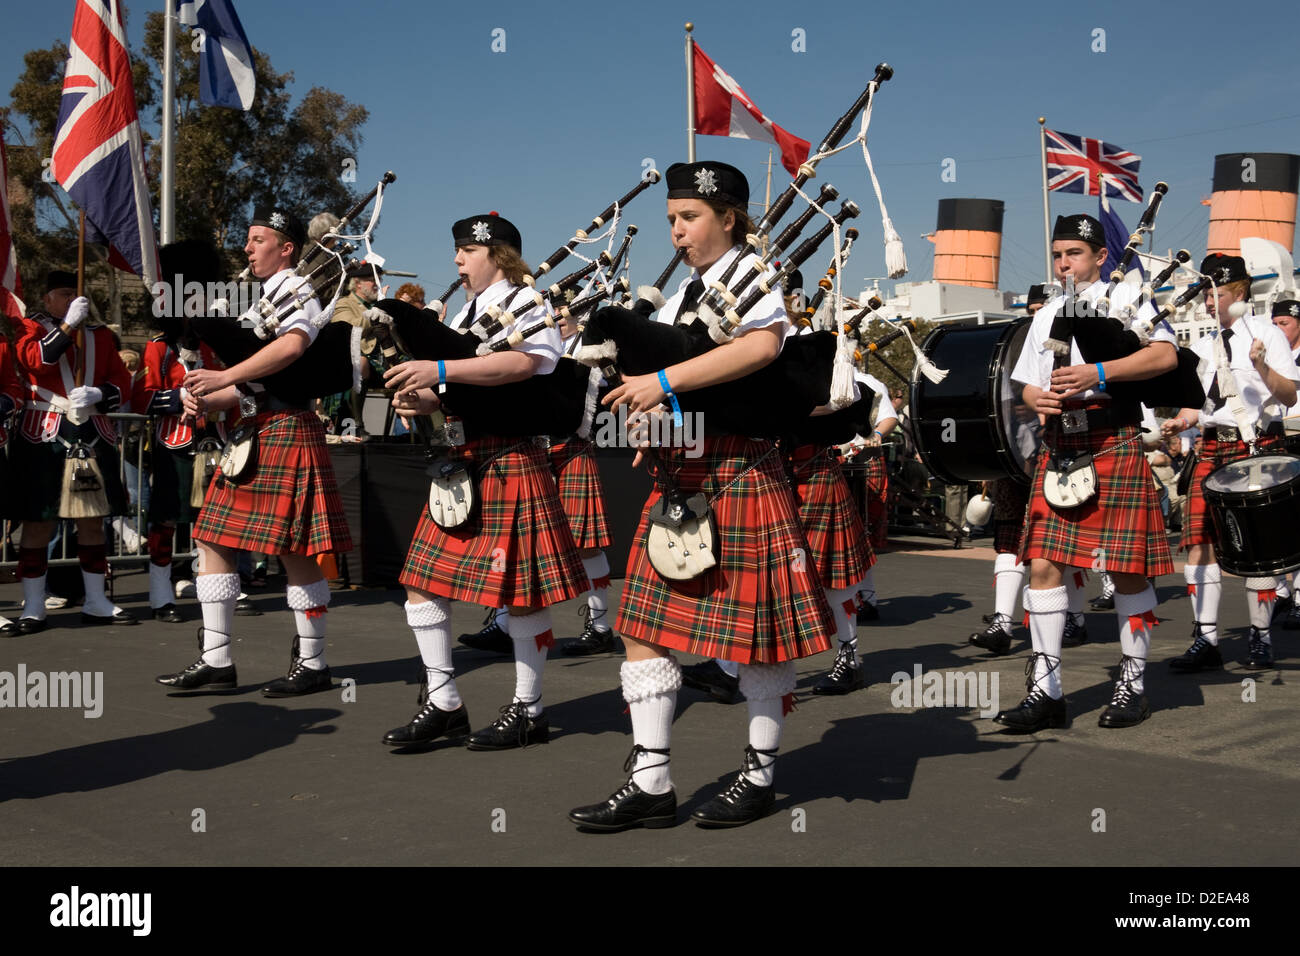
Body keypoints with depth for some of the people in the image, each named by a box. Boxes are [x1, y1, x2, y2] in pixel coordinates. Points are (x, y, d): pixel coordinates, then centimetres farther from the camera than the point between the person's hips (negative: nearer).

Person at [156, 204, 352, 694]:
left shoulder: (296, 291, -5)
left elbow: (292, 344, -28)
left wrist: (224, 376, -25)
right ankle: (216, 660, 12)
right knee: (213, 540, 7)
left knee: (293, 549, -5)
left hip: (286, 428, -9)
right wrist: (206, 401, 0)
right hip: (248, 432, 10)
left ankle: (312, 663, 6)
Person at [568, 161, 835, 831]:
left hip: (739, 468, -8)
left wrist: (665, 380, -28)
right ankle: (651, 784, 10)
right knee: (645, 621, 4)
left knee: (752, 625, 1)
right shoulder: (683, 292, 18)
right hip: (678, 470, 8)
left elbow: (761, 346, -24)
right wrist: (644, 406, -2)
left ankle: (759, 776, 17)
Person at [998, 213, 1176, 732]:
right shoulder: (1046, 316, 19)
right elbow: (1029, 383, 23)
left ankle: (1132, 685, 14)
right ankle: (1046, 690, 2)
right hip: (1059, 450, 5)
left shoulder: (1125, 297, 3)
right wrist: (1037, 398, -2)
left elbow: (1165, 355, -11)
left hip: (1115, 446, -5)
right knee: (1042, 564, -2)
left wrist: (1098, 372, -20)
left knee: (1128, 568, 0)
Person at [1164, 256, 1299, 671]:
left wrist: (1262, 367, -21)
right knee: (1198, 539, -6)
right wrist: (1182, 421, -2)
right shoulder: (1203, 346, 15)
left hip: (1259, 448, -4)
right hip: (1213, 449, 4)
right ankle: (1206, 640, -3)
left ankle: (1261, 637, 12)